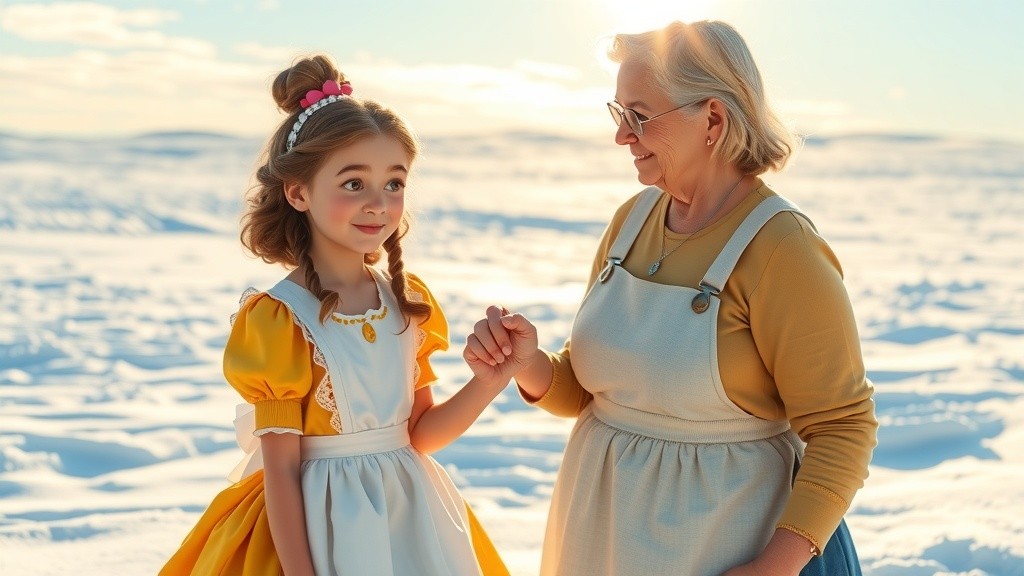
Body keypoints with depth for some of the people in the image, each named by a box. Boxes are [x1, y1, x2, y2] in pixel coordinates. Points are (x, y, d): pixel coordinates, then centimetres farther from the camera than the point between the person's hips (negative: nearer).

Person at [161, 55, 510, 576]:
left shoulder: (409, 300, 0)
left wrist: (489, 382, -11)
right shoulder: (279, 318, -16)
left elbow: (419, 433, 3)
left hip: (411, 518, 5)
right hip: (322, 525, -5)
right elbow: (281, 469, -13)